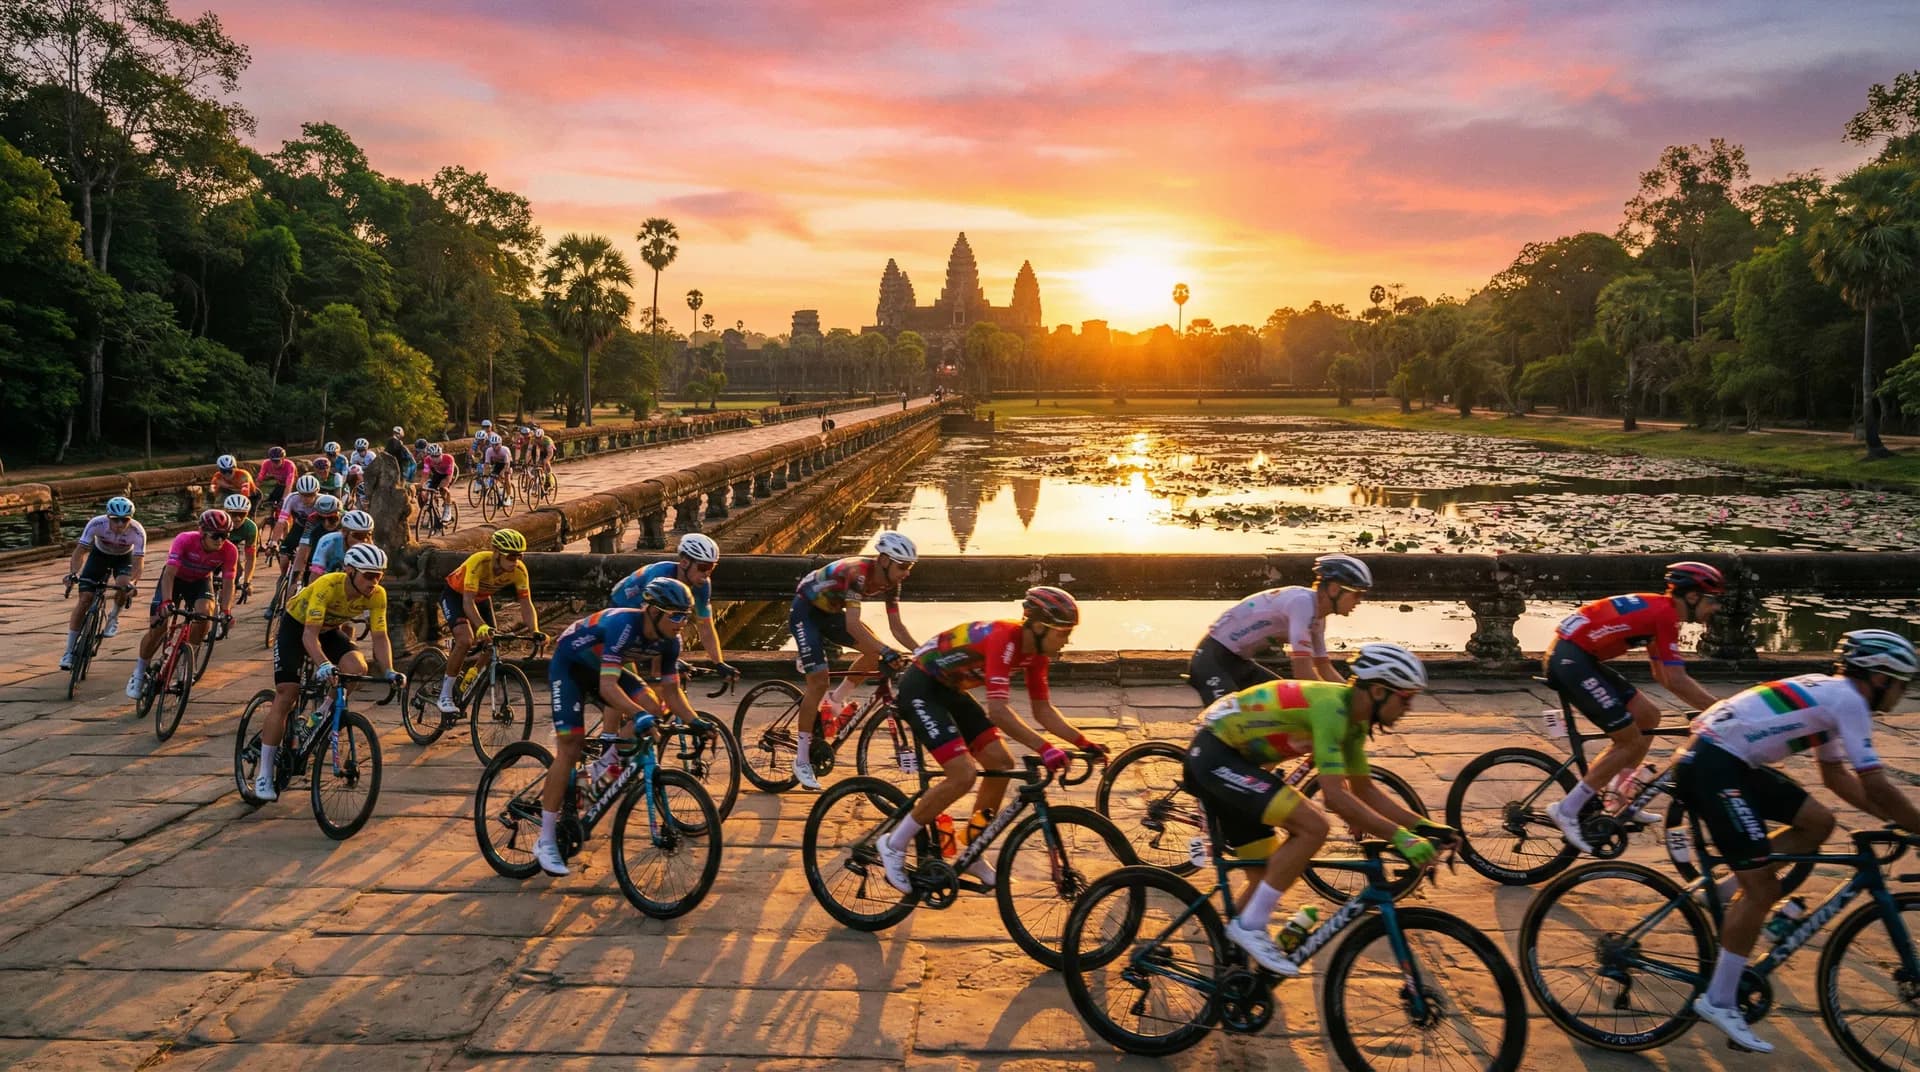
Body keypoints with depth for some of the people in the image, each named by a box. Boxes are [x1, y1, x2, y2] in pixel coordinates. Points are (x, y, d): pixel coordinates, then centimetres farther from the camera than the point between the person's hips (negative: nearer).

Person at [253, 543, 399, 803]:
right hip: (296, 626, -4)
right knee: (286, 695, -12)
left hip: (330, 629, 4)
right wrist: (323, 664, -57)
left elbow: (380, 637, -19)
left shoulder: (377, 595, -23)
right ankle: (263, 775, -6)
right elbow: (310, 634, -41)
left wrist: (389, 671, -33)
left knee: (358, 668, -25)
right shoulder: (328, 586, -37)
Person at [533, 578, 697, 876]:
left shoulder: (669, 640, -17)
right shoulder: (624, 625, -38)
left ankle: (604, 766, 5)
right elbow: (608, 686, -46)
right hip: (568, 664, -7)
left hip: (600, 666, 7)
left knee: (654, 708, -15)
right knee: (570, 749, -14)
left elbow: (671, 690, -8)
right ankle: (545, 842, -6)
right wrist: (638, 715, -57)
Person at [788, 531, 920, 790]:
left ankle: (836, 703, 10)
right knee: (819, 682, -14)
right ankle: (802, 759, -4)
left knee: (874, 652, -10)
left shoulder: (889, 582, -11)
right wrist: (887, 651, -50)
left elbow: (896, 626, -6)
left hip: (830, 612, 8)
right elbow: (852, 625, -43)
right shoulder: (858, 572, -35)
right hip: (805, 612, -8)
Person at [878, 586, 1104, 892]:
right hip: (920, 688, -9)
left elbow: (1043, 710, 3)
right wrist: (1044, 748, -43)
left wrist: (1083, 742, -8)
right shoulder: (1003, 639, -31)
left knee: (1001, 763, 1)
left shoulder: (1035, 651, -3)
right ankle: (894, 844, -2)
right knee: (963, 775, -19)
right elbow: (998, 710, -38)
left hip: (949, 689, 9)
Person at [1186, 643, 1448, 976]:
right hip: (1215, 755, -10)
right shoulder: (1331, 706, -23)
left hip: (1222, 760, 10)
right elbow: (1335, 795, -28)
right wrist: (1400, 836, -24)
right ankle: (1249, 927, -11)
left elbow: (1365, 790, 16)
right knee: (1312, 827, -21)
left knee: (1267, 877, 12)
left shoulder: (1353, 719, 7)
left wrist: (1423, 826, 7)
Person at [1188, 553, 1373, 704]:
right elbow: (1303, 672, -30)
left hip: (1239, 662, 10)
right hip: (1213, 660, -10)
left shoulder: (1317, 612, 4)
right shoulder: (1302, 602, -25)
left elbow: (1325, 668, 15)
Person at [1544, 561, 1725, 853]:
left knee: (1648, 716, 16)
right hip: (1570, 659, -10)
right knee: (1632, 741, -6)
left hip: (1579, 658, 10)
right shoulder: (1665, 614, -12)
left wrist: (1715, 704, 22)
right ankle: (1567, 810, -2)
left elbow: (1664, 676, 24)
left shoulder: (1658, 610, 18)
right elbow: (1676, 682, -14)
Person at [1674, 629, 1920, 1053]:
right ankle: (1718, 1002, 1)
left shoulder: (1829, 693, 20)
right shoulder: (1847, 699, -8)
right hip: (1711, 766, -10)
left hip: (1731, 761, 10)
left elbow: (1836, 774, 25)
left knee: (1817, 821, 13)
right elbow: (1875, 783, -12)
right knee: (1763, 887, -6)